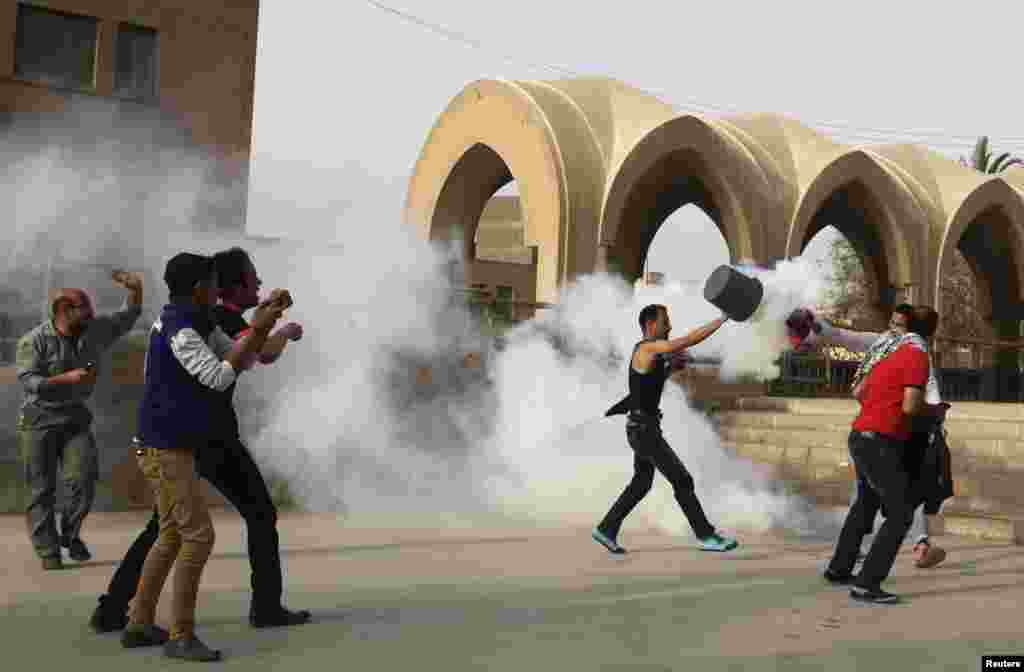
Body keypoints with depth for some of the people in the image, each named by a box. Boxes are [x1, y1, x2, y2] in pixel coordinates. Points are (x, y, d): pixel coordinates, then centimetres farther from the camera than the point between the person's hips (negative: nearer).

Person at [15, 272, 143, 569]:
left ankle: (70, 534, 10)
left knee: (83, 478, -13)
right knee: (42, 490, 0)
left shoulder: (95, 331, 4)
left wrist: (135, 288, -3)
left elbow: (129, 316, 13)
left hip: (75, 420, 3)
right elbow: (28, 382, -19)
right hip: (39, 422, -3)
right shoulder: (33, 341, -11)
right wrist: (67, 378, -28)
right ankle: (48, 552, 10)